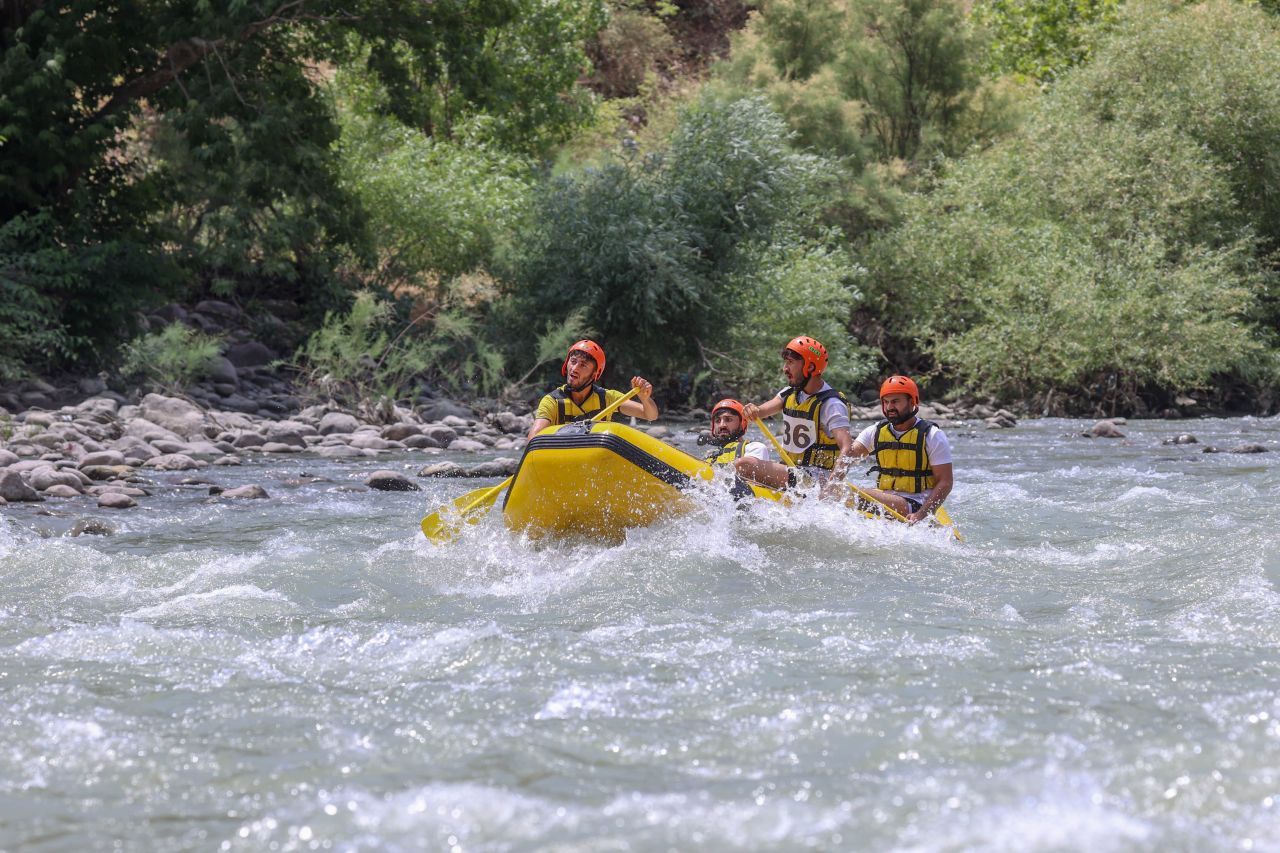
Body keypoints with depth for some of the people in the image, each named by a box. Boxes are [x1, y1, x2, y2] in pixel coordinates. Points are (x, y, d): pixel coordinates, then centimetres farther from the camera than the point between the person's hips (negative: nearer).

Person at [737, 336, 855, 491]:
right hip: (790, 469, 9)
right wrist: (752, 410, -25)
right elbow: (761, 411, 1)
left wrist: (831, 485, -39)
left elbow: (847, 449, -25)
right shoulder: (790, 394, 12)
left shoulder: (831, 404, -14)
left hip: (815, 480, -9)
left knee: (744, 465, -24)